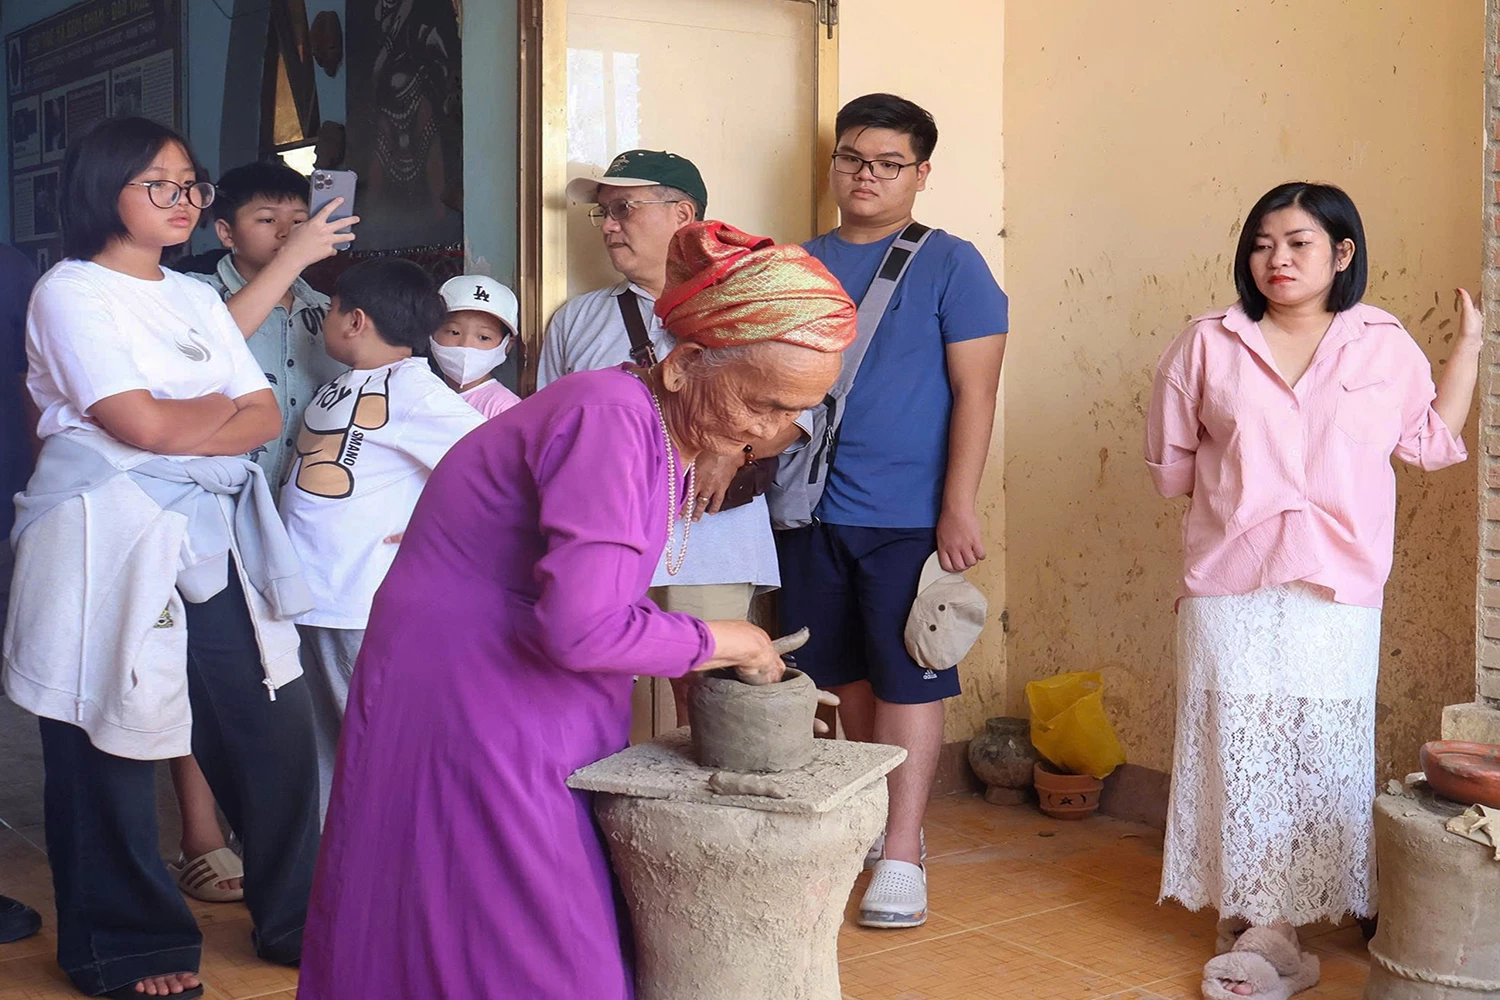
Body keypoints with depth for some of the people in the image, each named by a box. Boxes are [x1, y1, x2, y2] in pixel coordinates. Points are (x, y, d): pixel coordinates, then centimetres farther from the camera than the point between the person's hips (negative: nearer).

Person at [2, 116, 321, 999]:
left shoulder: (196, 299, 18)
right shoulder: (72, 292, -4)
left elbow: (266, 417, 9)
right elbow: (142, 425, -15)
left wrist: (178, 429, -7)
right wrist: (223, 408, 2)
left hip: (215, 540, 6)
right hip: (112, 542, -6)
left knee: (275, 727, 3)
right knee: (112, 746, 1)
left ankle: (297, 921, 17)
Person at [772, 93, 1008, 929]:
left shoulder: (950, 265, -2)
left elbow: (975, 392, -7)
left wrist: (959, 509, -13)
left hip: (909, 515, -4)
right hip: (813, 512, 5)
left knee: (908, 678, 0)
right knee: (849, 674, 12)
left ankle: (902, 852, 6)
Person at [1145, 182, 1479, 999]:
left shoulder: (1386, 345, 5)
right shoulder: (1209, 344, 3)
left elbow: (1432, 444, 12)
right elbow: (1170, 463, 9)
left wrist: (1469, 347, 9)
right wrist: (1236, 490, 2)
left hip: (1338, 594, 0)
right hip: (1229, 587, 0)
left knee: (1326, 753, 1)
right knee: (1240, 751, 1)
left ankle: (1303, 911, 13)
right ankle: (1254, 920, 11)